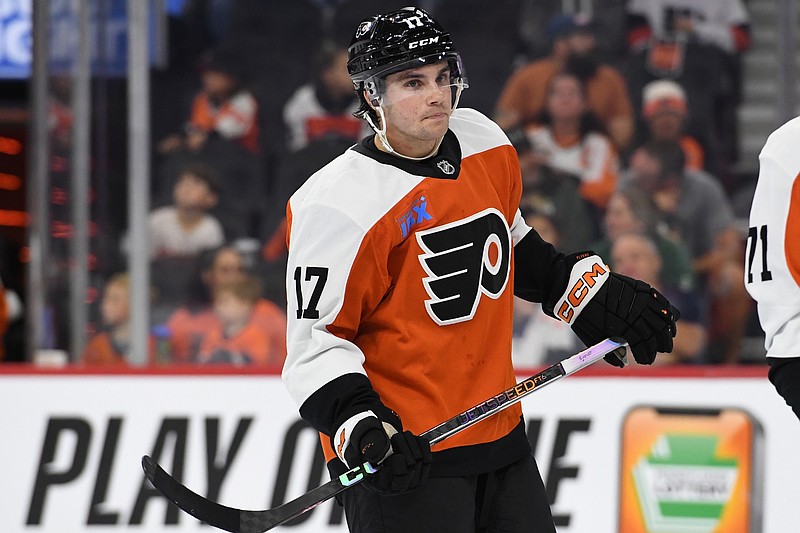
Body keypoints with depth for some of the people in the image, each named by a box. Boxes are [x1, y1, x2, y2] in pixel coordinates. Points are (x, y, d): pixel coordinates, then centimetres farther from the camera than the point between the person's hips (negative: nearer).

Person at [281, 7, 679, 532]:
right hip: (405, 451, -7)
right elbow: (316, 339, -15)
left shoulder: (487, 146, 4)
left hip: (498, 428, 7)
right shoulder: (341, 207, -18)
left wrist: (594, 295, 17)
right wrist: (359, 426, -27)